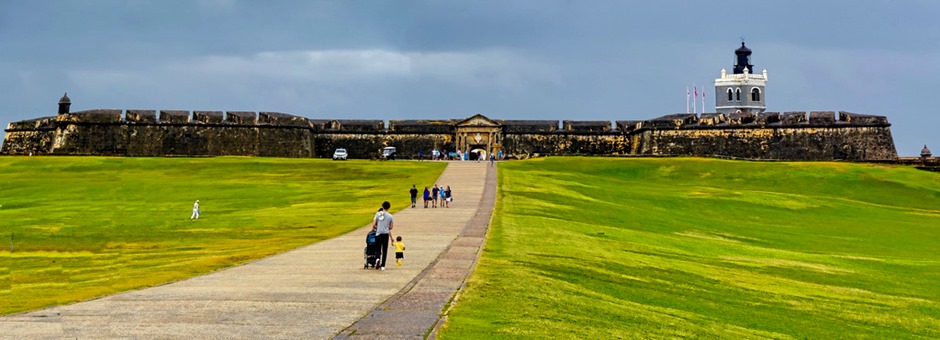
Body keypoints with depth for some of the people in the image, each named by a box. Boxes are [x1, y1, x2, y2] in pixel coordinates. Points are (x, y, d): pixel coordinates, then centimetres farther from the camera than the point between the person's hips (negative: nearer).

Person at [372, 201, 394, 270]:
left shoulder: (378, 214, 0)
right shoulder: (390, 216, 2)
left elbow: (373, 225, -2)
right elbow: (391, 227, 6)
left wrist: (374, 228, 20)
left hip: (378, 233, -1)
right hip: (386, 234, 1)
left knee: (378, 248, 9)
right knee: (384, 250, 6)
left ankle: (378, 258, -21)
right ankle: (382, 265, 4)